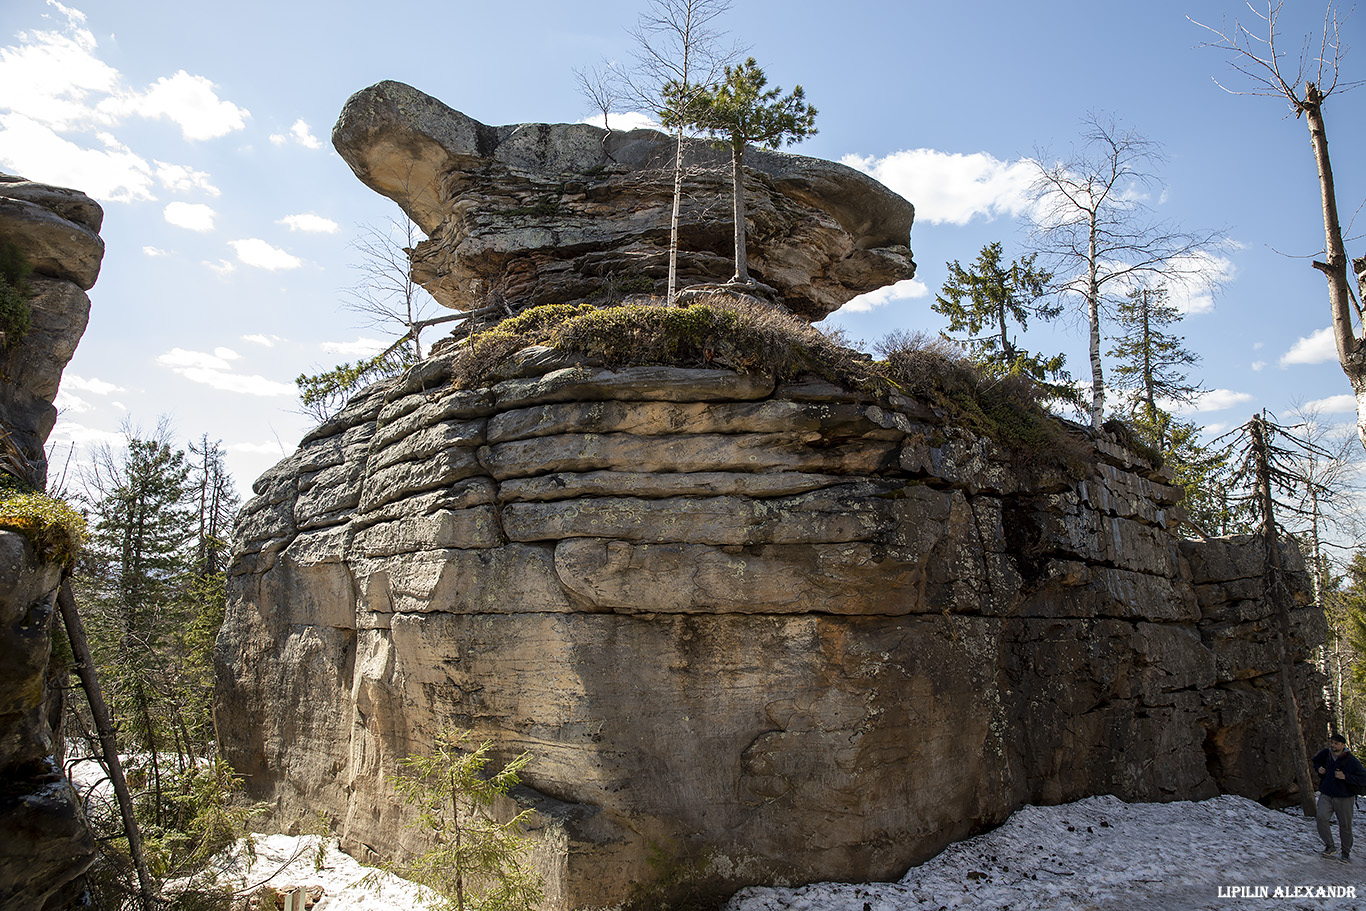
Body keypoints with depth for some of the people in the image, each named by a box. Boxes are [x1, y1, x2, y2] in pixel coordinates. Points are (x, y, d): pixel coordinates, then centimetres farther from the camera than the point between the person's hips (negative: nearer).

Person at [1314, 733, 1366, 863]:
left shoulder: (1351, 761, -12)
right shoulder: (1325, 754, 2)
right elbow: (1316, 761, 24)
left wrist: (1345, 777, -22)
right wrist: (1318, 768, 4)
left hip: (1344, 798, -2)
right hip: (1326, 795, 2)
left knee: (1345, 825, 6)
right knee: (1321, 818, -16)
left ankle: (1346, 852, 26)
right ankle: (1330, 847, -2)